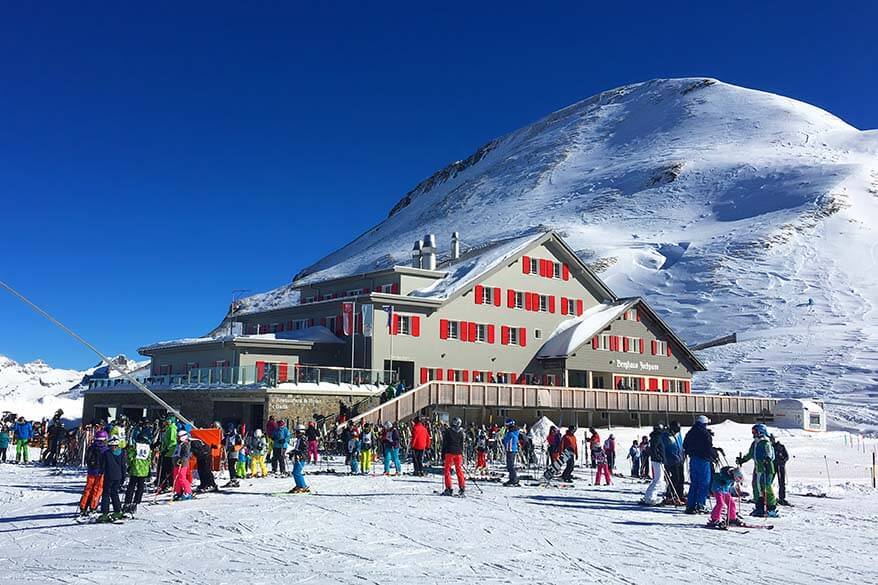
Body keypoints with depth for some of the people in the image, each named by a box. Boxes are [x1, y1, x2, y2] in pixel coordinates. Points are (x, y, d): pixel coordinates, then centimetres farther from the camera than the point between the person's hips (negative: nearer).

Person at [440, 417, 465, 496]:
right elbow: (462, 445, 11)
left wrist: (443, 456, 0)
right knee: (459, 470, 12)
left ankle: (449, 489, -5)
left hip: (449, 452, -4)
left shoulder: (447, 431, -6)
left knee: (447, 469, 1)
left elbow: (444, 444, -4)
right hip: (458, 453, 4)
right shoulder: (460, 432, 5)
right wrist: (461, 455, 19)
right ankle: (462, 487, 10)